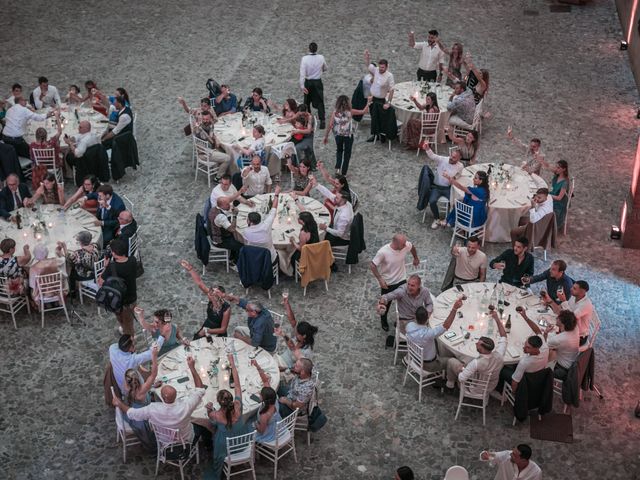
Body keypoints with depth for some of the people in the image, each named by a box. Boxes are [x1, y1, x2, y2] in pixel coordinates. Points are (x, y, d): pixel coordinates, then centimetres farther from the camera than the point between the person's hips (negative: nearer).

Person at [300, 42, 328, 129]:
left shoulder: (304, 58, -16)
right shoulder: (321, 58, -9)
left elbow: (302, 73, -20)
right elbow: (325, 69, 9)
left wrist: (302, 86, -20)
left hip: (308, 82, 0)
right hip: (318, 82, 0)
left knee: (307, 101, 19)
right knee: (320, 102, 4)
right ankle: (322, 120, -8)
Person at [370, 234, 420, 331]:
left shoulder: (406, 245, -19)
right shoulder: (383, 252, -32)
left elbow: (412, 247, 7)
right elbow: (372, 266, -22)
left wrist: (416, 258, 22)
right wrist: (380, 279, -26)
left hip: (401, 280, 3)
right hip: (387, 283, -3)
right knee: (386, 304, 19)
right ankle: (384, 321, 48)